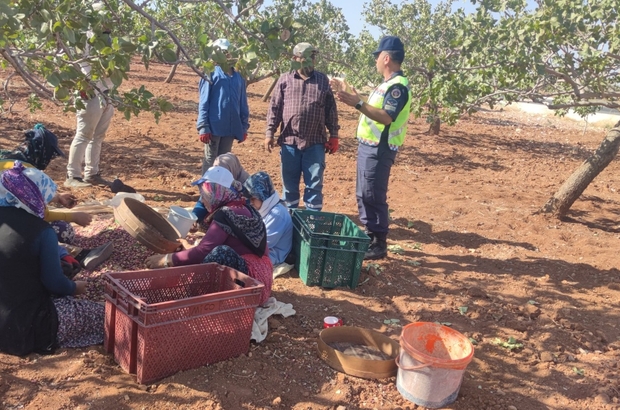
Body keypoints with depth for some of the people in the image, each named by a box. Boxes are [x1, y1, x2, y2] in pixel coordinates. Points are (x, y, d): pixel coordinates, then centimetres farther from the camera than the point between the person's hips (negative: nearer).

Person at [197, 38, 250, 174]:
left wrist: (244, 126, 10)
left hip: (231, 128, 4)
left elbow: (243, 104, 12)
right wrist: (203, 127, -12)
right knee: (210, 160, 5)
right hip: (214, 127, -4)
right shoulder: (211, 74, -3)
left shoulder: (238, 77, 10)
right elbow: (204, 103, -6)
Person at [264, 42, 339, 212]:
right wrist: (269, 133, -2)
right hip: (289, 141, 0)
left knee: (314, 185, 4)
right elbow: (274, 108, 4)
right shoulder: (285, 80, 4)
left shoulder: (323, 80, 7)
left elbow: (331, 110, 8)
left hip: (315, 142, 0)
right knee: (289, 184, 11)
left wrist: (334, 135, 5)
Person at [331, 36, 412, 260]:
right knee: (363, 195, 15)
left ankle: (379, 244, 5)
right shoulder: (388, 84, 17)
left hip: (379, 149, -11)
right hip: (368, 146, 11)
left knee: (373, 196, -5)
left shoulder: (398, 86, -16)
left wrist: (358, 103, -30)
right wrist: (346, 93, 22)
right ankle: (369, 236, 26)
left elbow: (387, 117, -27)